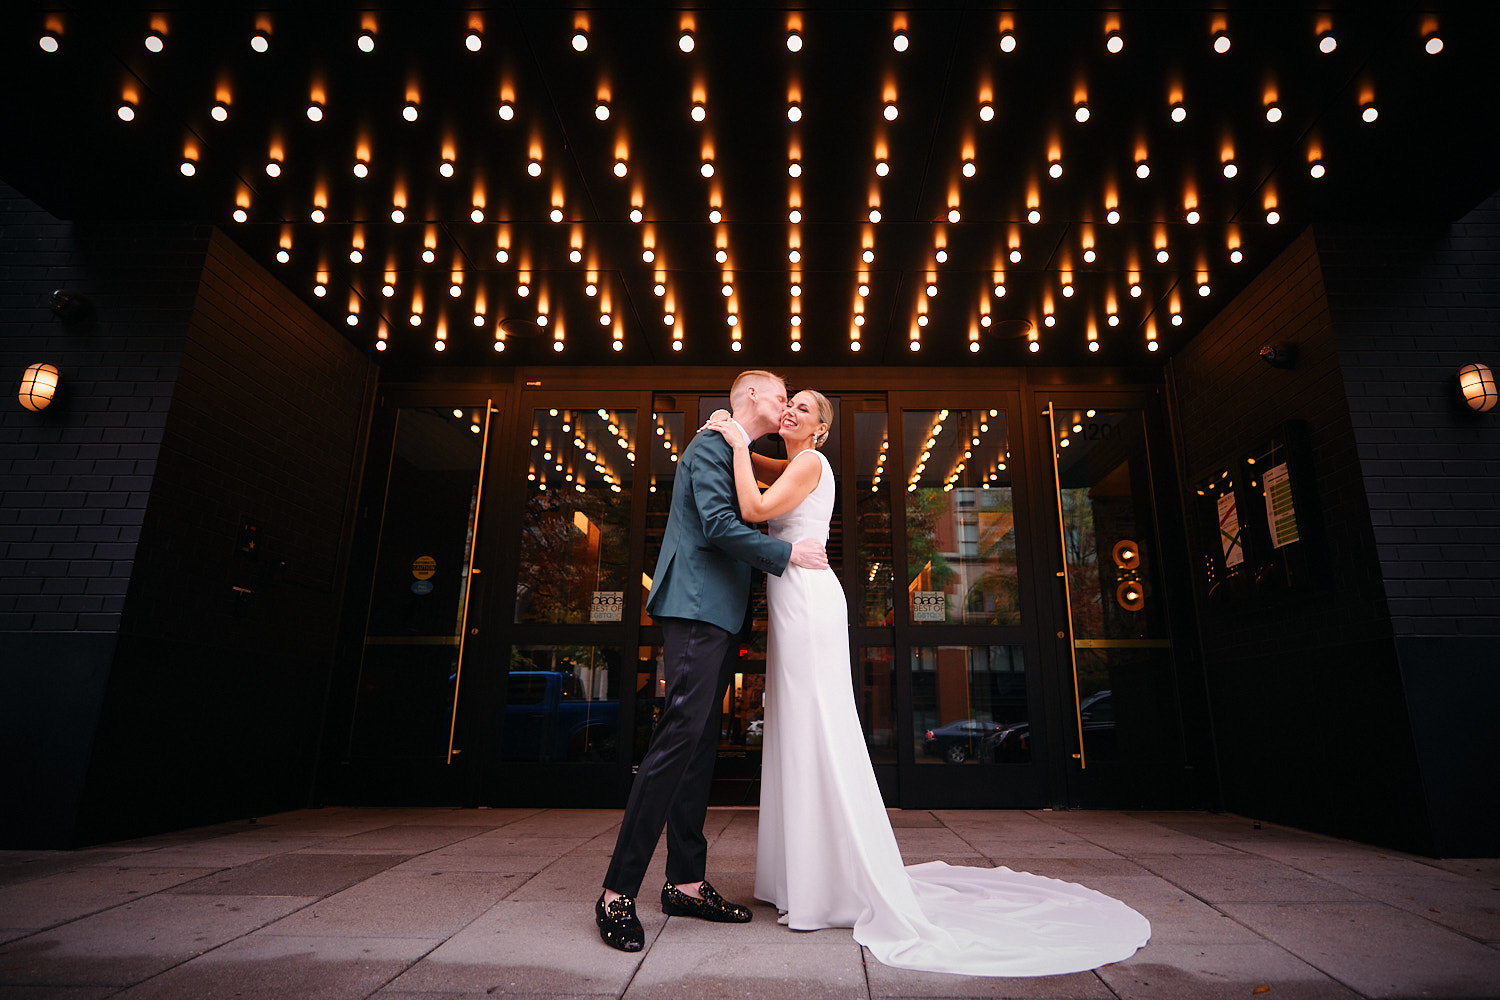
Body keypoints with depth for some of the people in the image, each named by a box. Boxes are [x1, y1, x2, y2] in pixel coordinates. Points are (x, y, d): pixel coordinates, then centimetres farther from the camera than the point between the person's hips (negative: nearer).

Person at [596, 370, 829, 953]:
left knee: (700, 746, 8)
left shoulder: (738, 456, 26)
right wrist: (787, 553, -9)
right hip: (697, 608, -10)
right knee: (682, 736, -14)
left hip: (718, 617, 10)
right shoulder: (711, 445, -4)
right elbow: (719, 524, -15)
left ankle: (685, 883, 15)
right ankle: (618, 893, -6)